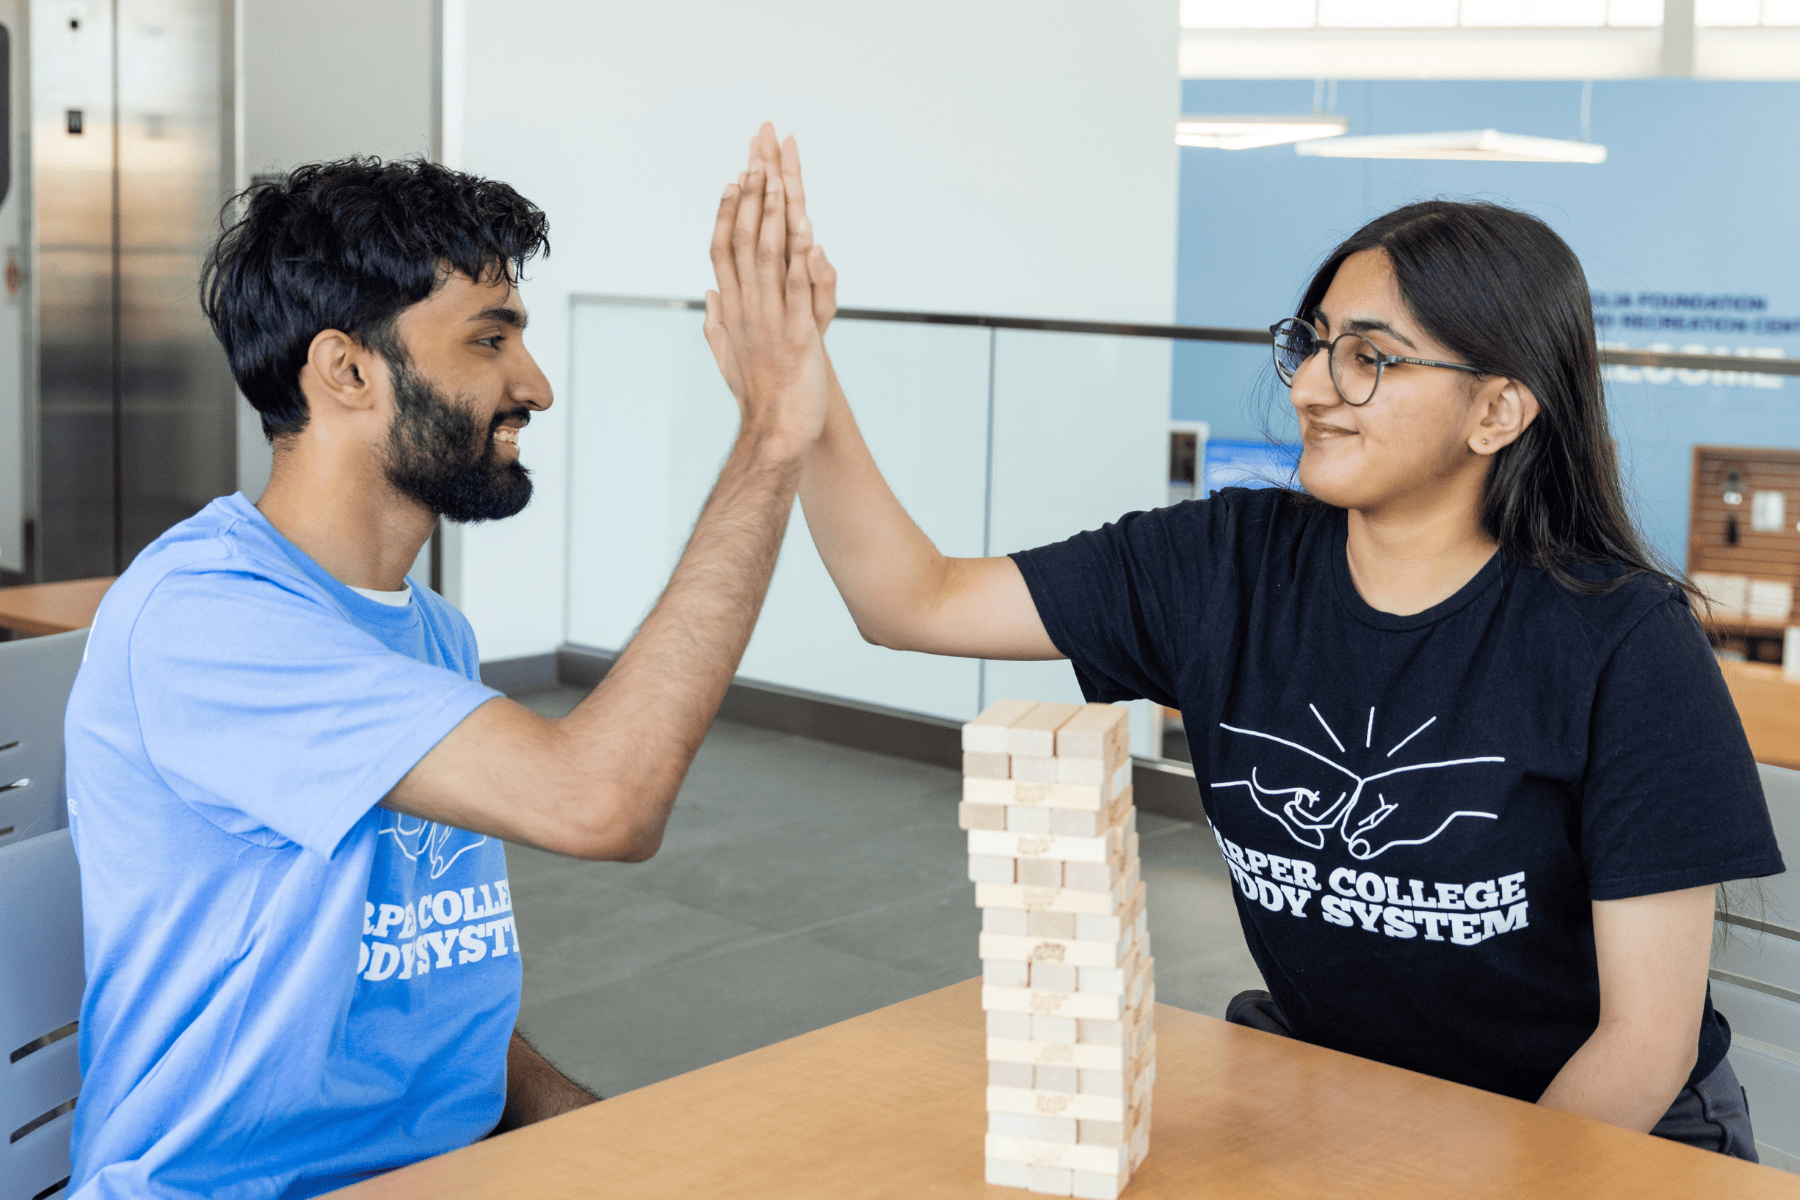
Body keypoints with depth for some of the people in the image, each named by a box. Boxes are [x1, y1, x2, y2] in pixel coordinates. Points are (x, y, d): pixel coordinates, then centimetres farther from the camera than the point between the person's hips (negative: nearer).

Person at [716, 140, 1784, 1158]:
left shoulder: (1625, 647, -16)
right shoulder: (1226, 566, -5)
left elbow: (1645, 1037, -14)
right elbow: (915, 602, -6)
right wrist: (797, 382, -19)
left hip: (1598, 1129, -3)